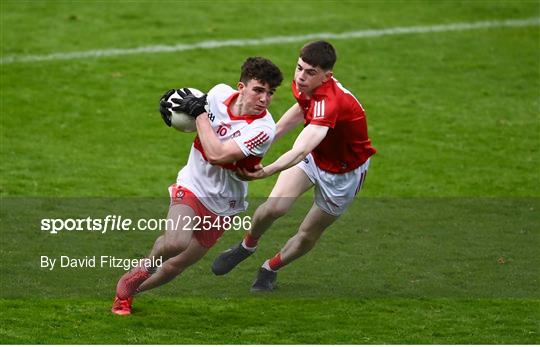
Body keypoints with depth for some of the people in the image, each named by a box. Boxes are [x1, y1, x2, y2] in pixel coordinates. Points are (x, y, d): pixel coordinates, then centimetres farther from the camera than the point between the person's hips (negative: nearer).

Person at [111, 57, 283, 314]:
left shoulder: (263, 128, -24)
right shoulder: (220, 93, -12)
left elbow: (217, 155, -32)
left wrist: (199, 112, -26)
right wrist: (175, 103, -5)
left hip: (223, 204, 0)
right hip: (193, 185, 0)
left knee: (174, 266, 8)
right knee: (176, 242, -30)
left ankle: (127, 289, 35)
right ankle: (146, 266, 3)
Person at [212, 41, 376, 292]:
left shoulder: (329, 102, -42)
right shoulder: (305, 87, -17)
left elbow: (300, 151, -57)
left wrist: (267, 171, -73)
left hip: (344, 172, -5)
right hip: (314, 156, 5)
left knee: (309, 234, 5)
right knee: (274, 207, -15)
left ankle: (270, 269, 34)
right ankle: (247, 245, 15)